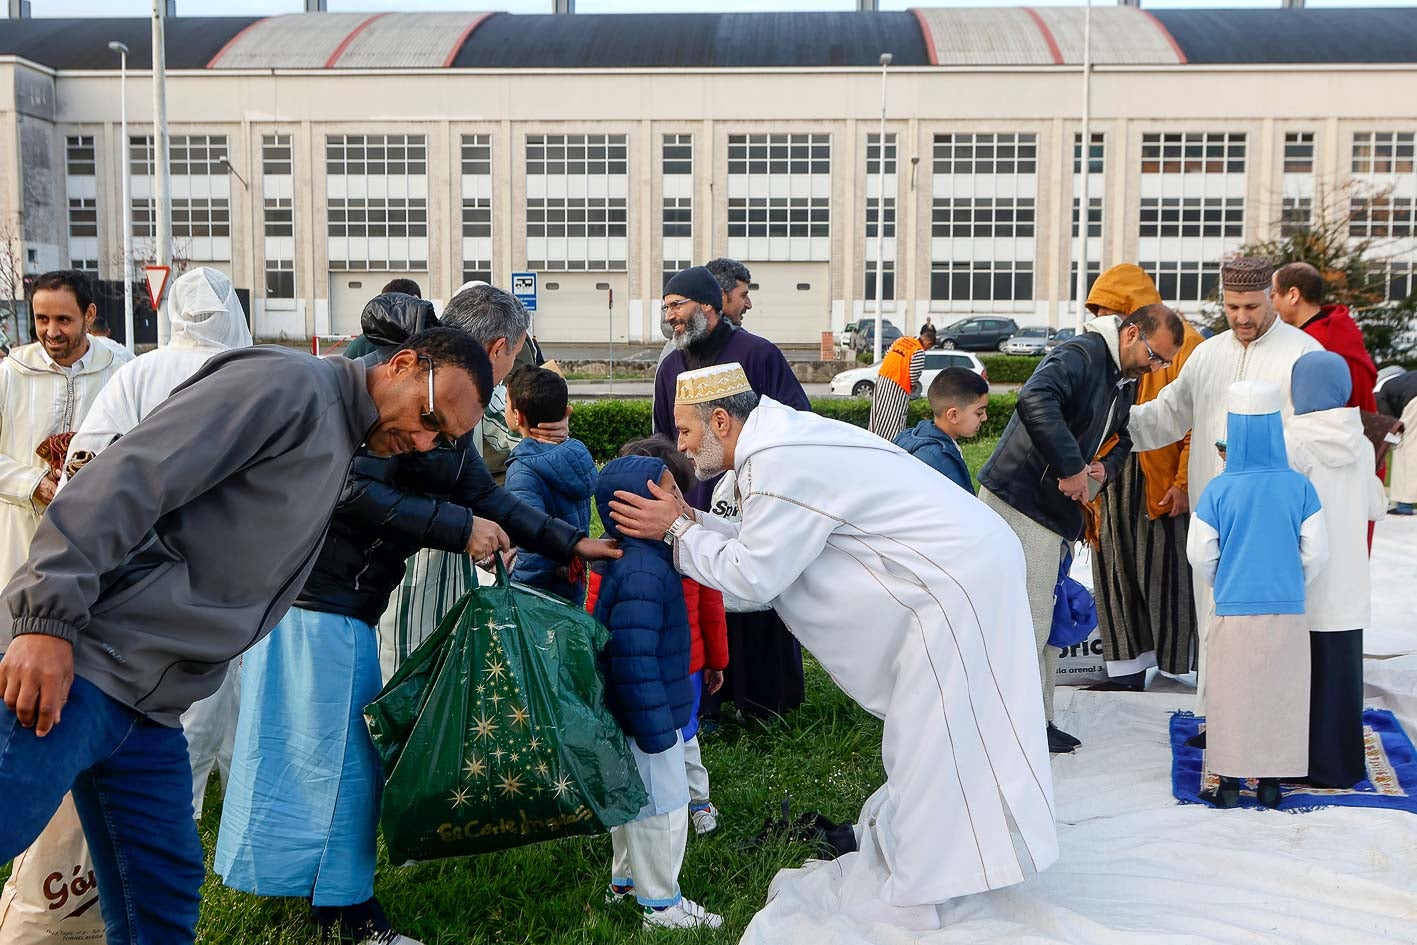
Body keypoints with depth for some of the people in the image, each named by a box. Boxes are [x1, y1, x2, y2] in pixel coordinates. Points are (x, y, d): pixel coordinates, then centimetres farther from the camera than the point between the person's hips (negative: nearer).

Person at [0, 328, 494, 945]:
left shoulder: (344, 448, 19)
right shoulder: (287, 384, -11)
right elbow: (131, 477, -20)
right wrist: (50, 617, -24)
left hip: (153, 708, 9)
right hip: (81, 663, -9)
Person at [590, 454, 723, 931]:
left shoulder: (628, 560, 6)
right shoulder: (642, 573, -28)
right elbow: (633, 658, -31)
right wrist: (656, 728, -25)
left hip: (629, 715, 10)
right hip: (646, 716, -10)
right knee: (662, 808, 4)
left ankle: (625, 879, 41)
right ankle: (660, 905, 18)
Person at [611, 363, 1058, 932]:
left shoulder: (777, 464, -22)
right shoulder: (785, 434, 8)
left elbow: (755, 576, -18)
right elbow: (768, 544, 12)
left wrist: (678, 532, -9)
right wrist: (691, 520, 6)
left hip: (955, 581, -10)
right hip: (968, 559, 10)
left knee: (928, 738, 0)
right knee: (924, 732, 20)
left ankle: (902, 895, 11)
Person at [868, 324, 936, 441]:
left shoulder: (901, 340, 12)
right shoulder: (919, 352, -11)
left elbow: (886, 357, 17)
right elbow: (914, 374, -13)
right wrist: (913, 385, 8)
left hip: (882, 377, 8)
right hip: (897, 386, -8)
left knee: (880, 412, 17)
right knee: (894, 418, -3)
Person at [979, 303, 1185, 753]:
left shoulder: (1126, 382, 14)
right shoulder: (1080, 355, -17)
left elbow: (1122, 440, 26)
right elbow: (1035, 401, -35)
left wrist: (1105, 468, 2)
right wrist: (1072, 468, -30)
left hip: (1056, 510, 10)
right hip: (1020, 499, -10)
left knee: (1045, 618, 14)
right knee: (1028, 618, -7)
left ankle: (1038, 720, 23)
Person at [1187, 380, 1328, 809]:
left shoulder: (1218, 489, -9)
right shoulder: (1299, 487, -5)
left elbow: (1200, 554, -4)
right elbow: (1316, 552, -1)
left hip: (1233, 611, -1)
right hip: (1287, 612, 1)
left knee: (1232, 695, 9)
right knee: (1280, 693, 12)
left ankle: (1229, 783, 15)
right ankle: (1271, 782, 20)